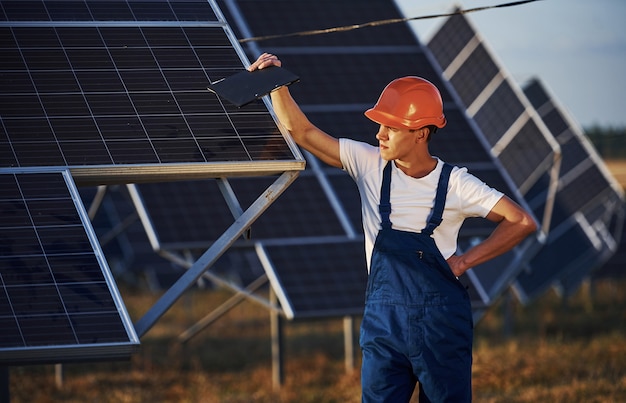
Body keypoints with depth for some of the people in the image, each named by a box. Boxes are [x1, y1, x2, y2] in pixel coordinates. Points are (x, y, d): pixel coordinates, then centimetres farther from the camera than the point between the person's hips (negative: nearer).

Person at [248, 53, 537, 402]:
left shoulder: (455, 184, -5)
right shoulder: (370, 165, 2)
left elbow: (523, 222, -5)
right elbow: (302, 132, 1)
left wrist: (464, 261, -7)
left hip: (442, 322, -2)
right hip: (384, 321, 2)